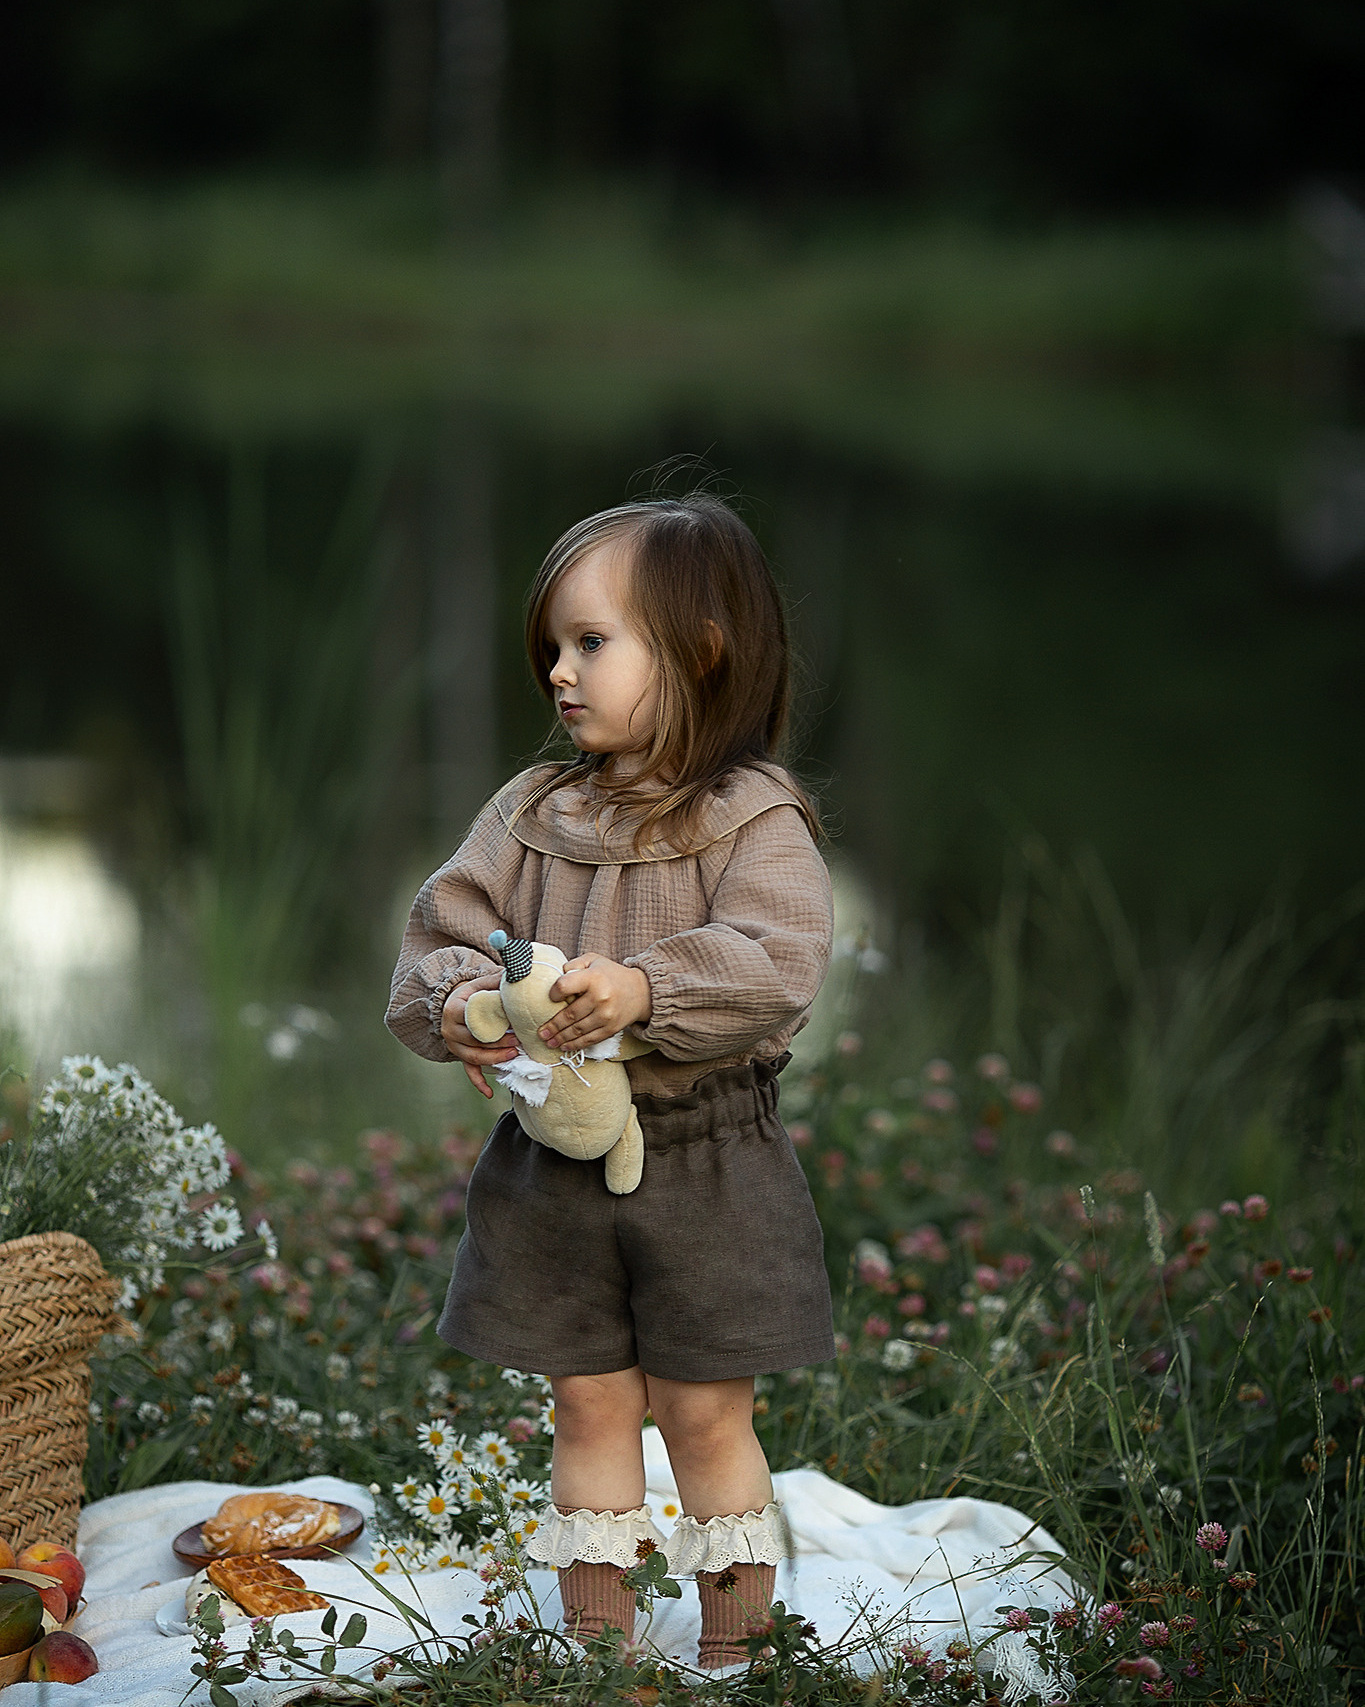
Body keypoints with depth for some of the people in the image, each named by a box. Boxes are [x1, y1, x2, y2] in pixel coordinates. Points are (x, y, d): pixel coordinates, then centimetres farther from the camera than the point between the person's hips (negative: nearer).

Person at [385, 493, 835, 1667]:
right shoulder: (530, 814, 7)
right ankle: (598, 1646, 22)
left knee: (705, 1412, 4)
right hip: (555, 1160, 4)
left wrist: (646, 988, -34)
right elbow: (444, 930, 6)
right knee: (591, 1406, 11)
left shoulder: (752, 820, -8)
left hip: (705, 1162, -4)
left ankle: (733, 1652, 16)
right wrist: (457, 1005, -16)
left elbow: (779, 960, -21)